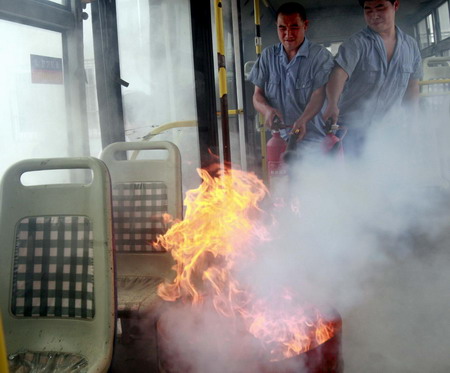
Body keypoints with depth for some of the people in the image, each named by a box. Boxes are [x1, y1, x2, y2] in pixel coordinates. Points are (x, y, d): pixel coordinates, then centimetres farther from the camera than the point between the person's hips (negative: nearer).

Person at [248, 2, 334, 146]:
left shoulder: (321, 55, -1)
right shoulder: (268, 55, 11)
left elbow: (319, 95, -11)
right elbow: (257, 94, 8)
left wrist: (303, 120, -31)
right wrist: (267, 109, -16)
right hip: (280, 138, 3)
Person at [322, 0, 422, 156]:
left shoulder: (411, 46, 5)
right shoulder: (356, 43, -11)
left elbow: (412, 86, 14)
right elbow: (339, 74, -26)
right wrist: (332, 104, -45)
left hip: (387, 131, 4)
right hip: (351, 129, -4)